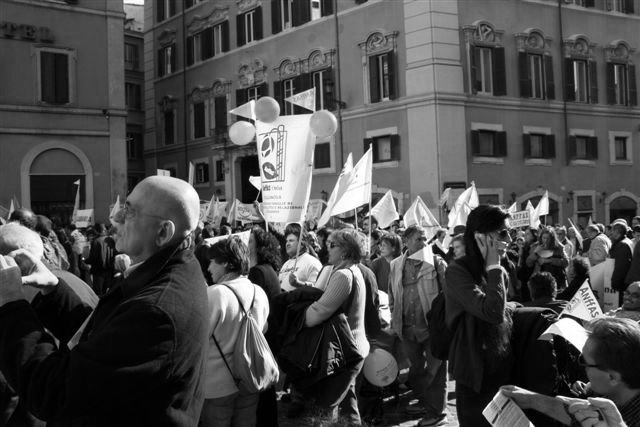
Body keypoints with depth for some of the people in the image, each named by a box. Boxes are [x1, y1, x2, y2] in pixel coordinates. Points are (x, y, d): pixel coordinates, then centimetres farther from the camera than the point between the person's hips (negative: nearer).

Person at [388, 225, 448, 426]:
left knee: (435, 369, 1)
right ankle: (424, 401, 36)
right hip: (408, 327, 4)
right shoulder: (396, 265, 6)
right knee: (416, 368, 18)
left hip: (433, 325, -4)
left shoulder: (437, 262, -5)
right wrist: (395, 320, 10)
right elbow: (392, 295, 14)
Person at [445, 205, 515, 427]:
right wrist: (493, 266, -20)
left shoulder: (499, 272, 9)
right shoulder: (458, 271, -15)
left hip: (504, 371, 7)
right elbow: (492, 313, -26)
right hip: (476, 376, -7)